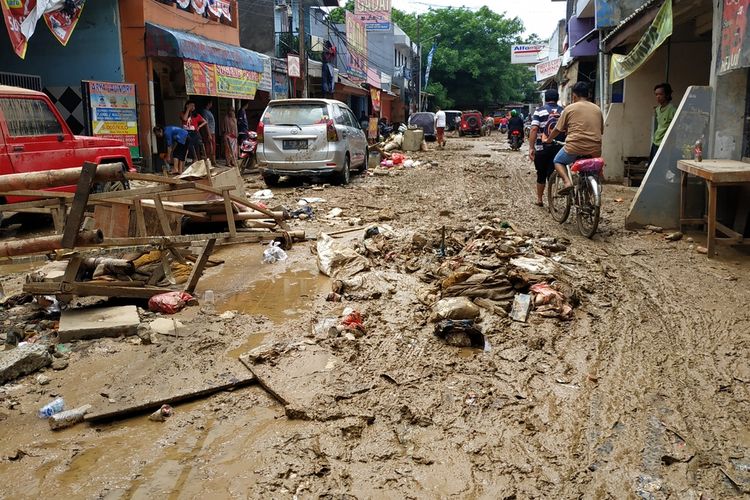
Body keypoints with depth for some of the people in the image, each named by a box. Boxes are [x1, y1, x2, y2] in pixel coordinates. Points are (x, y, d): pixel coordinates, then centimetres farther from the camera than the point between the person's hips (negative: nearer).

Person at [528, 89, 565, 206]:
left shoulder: (539, 111, -1)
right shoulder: (563, 111, 5)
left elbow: (534, 129, -11)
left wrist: (531, 148, -11)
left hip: (542, 148, -1)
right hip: (558, 148, 1)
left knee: (541, 175, 13)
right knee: (553, 174, 5)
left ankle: (539, 199, 23)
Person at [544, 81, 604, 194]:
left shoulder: (570, 108, 1)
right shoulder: (597, 109, 13)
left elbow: (558, 130, 6)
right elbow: (601, 130, 21)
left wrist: (548, 140, 23)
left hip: (575, 147, -4)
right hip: (595, 149, 4)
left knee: (558, 161, 19)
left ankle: (567, 182, -4)